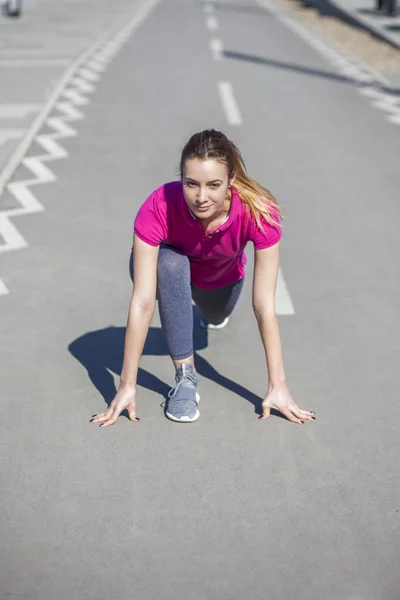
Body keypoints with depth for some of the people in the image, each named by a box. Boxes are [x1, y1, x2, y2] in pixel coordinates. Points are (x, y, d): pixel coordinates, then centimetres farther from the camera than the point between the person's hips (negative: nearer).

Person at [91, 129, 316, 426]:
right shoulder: (158, 208, -41)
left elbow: (265, 306, -36)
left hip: (223, 277, 2)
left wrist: (278, 386, -34)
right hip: (169, 271, -2)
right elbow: (142, 302, -40)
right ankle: (186, 377, -23)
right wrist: (128, 385, -39)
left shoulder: (259, 212, -39)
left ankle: (211, 309, 62)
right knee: (170, 262, -36)